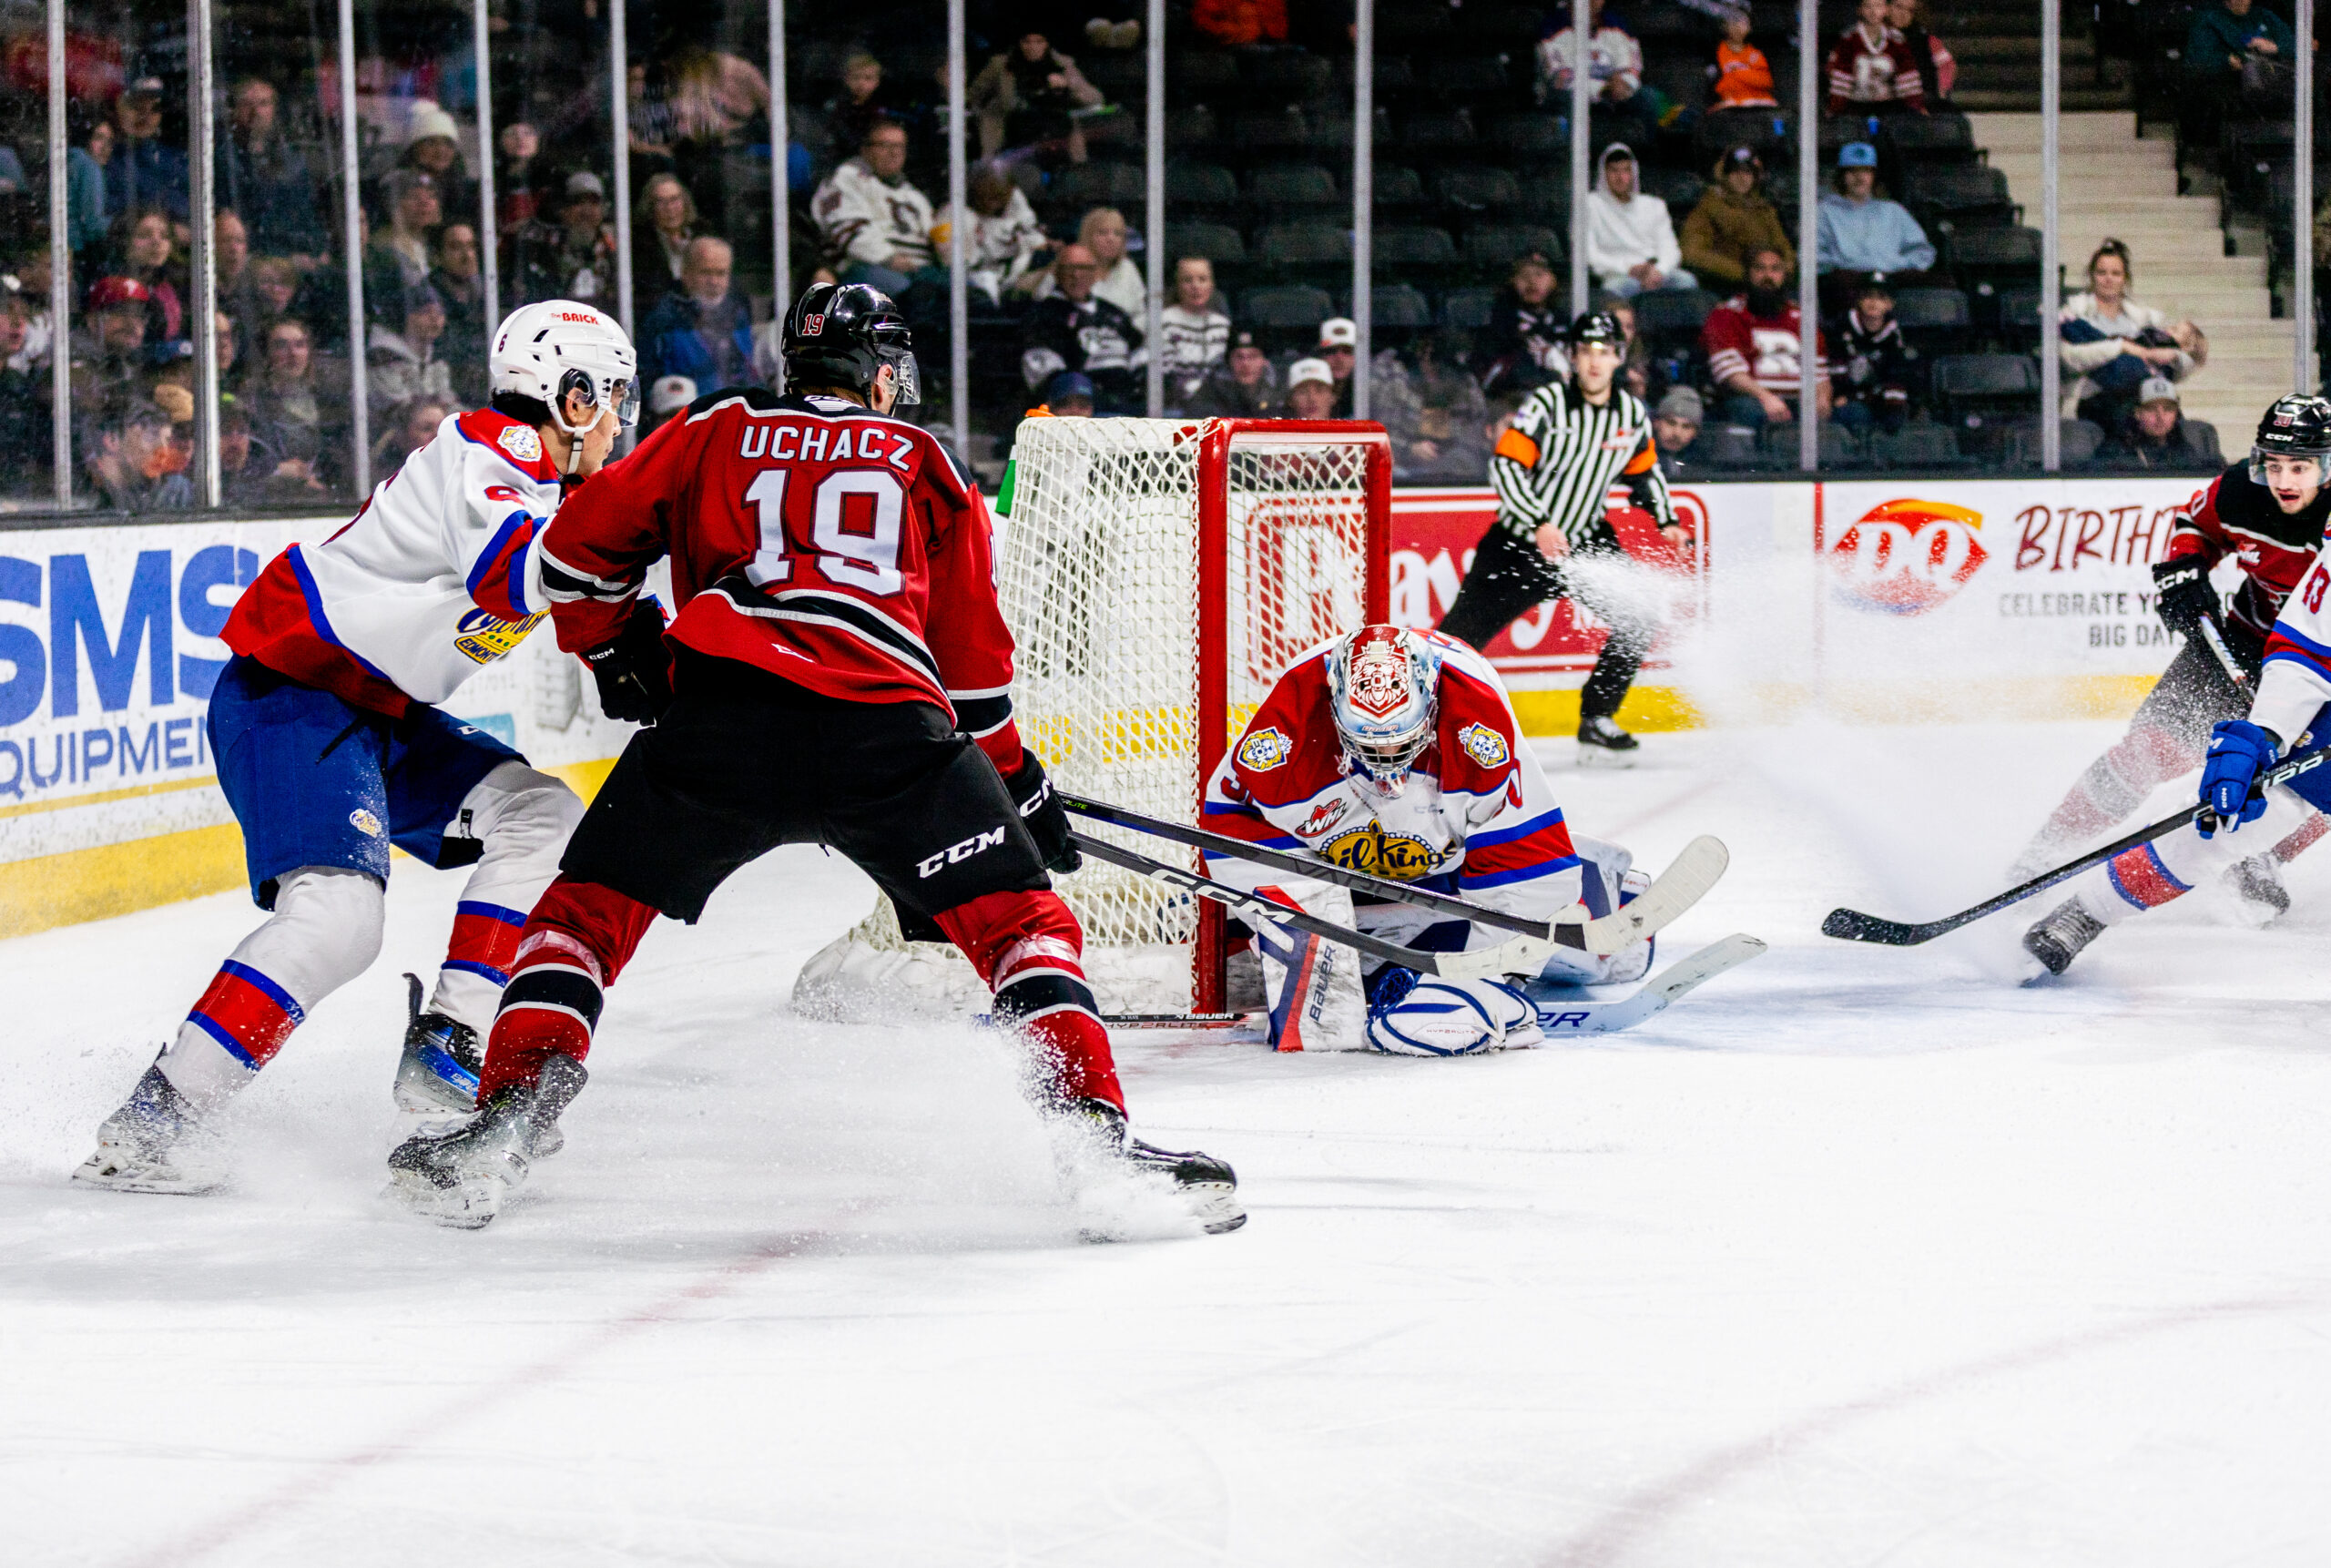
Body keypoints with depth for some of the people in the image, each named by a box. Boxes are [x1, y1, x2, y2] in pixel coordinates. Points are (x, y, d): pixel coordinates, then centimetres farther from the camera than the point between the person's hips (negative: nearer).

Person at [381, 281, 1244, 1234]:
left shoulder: (716, 434, 24)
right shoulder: (925, 468, 24)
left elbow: (579, 548, 24)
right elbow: (973, 660, 24)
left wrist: (616, 655, 40)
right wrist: (1020, 788, 33)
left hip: (722, 710, 0)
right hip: (891, 728, 0)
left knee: (590, 908, 15)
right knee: (1022, 921, 11)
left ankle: (509, 1117, 0)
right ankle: (1091, 1131, -6)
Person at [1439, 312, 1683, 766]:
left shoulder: (1633, 414, 0)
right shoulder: (1547, 403, -16)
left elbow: (1644, 470, 18)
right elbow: (1505, 466, -20)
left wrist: (1666, 521, 7)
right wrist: (1540, 524, -29)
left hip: (1586, 540, 5)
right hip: (1519, 540, -5)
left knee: (1640, 617, -7)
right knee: (1464, 629, -8)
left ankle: (1596, 720, 4)